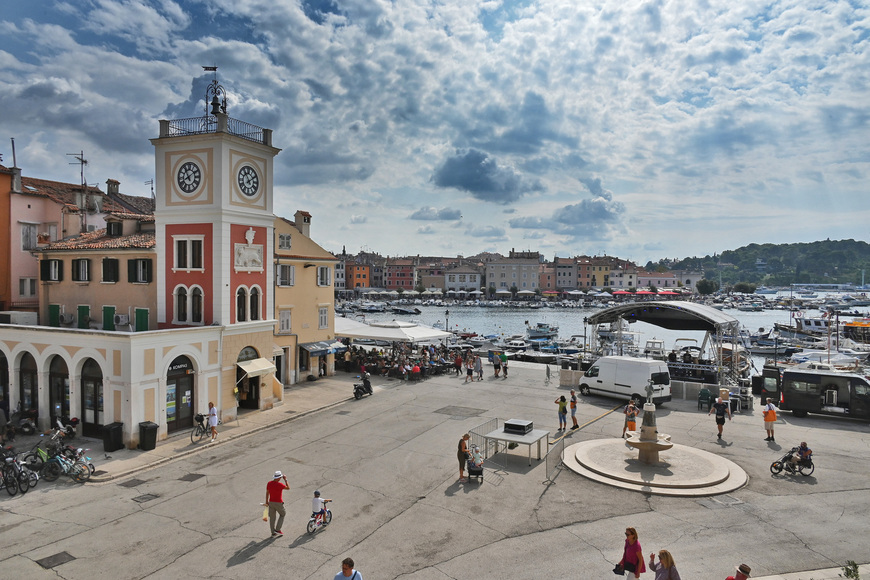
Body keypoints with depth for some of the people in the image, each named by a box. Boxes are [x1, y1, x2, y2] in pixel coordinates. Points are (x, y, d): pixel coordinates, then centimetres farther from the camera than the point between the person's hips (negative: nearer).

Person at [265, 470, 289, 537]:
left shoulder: (269, 483, -4)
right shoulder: (280, 484, -21)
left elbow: (267, 493, 7)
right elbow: (288, 488, -5)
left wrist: (267, 501, 19)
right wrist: (285, 479, 0)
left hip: (271, 502, 5)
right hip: (278, 503, -5)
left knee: (272, 517, 14)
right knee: (282, 514, 17)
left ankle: (273, 533, 21)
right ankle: (277, 530, 11)